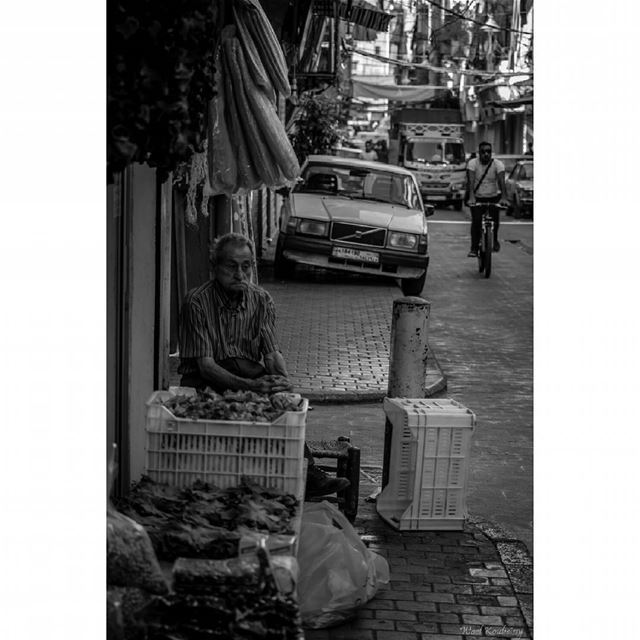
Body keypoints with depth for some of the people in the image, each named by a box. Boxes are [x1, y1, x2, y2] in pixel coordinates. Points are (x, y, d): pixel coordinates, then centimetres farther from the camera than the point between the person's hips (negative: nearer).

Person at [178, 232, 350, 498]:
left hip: (250, 372, 4)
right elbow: (205, 364, -17)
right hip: (207, 380, -4)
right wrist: (248, 385, -31)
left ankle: (304, 470, -32)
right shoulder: (197, 302, -11)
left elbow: (272, 352, 1)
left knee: (284, 398, -29)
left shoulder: (261, 300, 4)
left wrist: (283, 381, -23)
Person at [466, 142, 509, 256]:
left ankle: (494, 240, 22)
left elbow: (501, 181, -24)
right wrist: (471, 197, -40)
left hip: (493, 197, 1)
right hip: (477, 198, -1)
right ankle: (474, 248, -6)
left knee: (495, 219, -9)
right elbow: (471, 181, -25)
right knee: (476, 221, -15)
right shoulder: (472, 163, -13)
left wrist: (504, 198, -39)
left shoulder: (498, 164, -11)